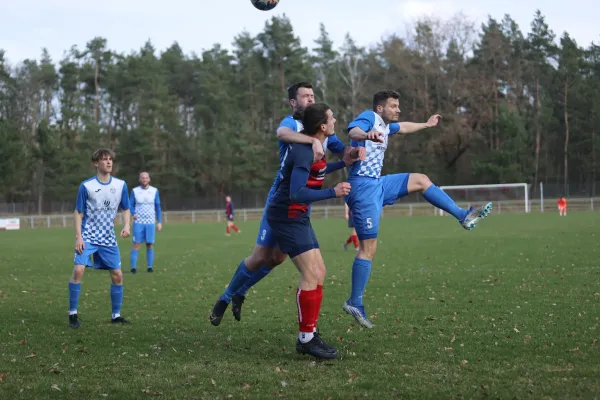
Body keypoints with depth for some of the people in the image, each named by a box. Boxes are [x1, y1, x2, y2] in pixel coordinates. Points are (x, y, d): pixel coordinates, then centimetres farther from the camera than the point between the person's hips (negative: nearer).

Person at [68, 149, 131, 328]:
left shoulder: (121, 185, 1)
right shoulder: (86, 186, -8)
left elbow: (126, 209, 11)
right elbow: (78, 212, -3)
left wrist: (126, 226, -9)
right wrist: (78, 237, -12)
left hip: (108, 239, 4)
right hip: (88, 237, -4)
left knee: (117, 275, 2)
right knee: (78, 270, -19)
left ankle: (116, 315, 17)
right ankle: (73, 314, -8)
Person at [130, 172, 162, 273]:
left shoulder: (154, 191, 3)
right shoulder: (134, 191, 0)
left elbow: (158, 207, 7)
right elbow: (130, 205, 5)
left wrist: (159, 222, 3)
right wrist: (133, 214, -16)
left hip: (150, 223, 1)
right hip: (138, 222, -1)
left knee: (150, 245, 1)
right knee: (136, 245, -6)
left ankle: (150, 266, 8)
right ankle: (133, 267, -4)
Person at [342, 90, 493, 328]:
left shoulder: (385, 125, 17)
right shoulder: (369, 117, -11)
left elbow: (402, 127, 41)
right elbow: (353, 130, -35)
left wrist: (427, 124, 57)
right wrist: (366, 135, -59)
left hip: (378, 185, 10)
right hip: (364, 186, -10)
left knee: (421, 181, 15)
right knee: (368, 247, -9)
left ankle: (463, 216, 21)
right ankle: (355, 303, -5)